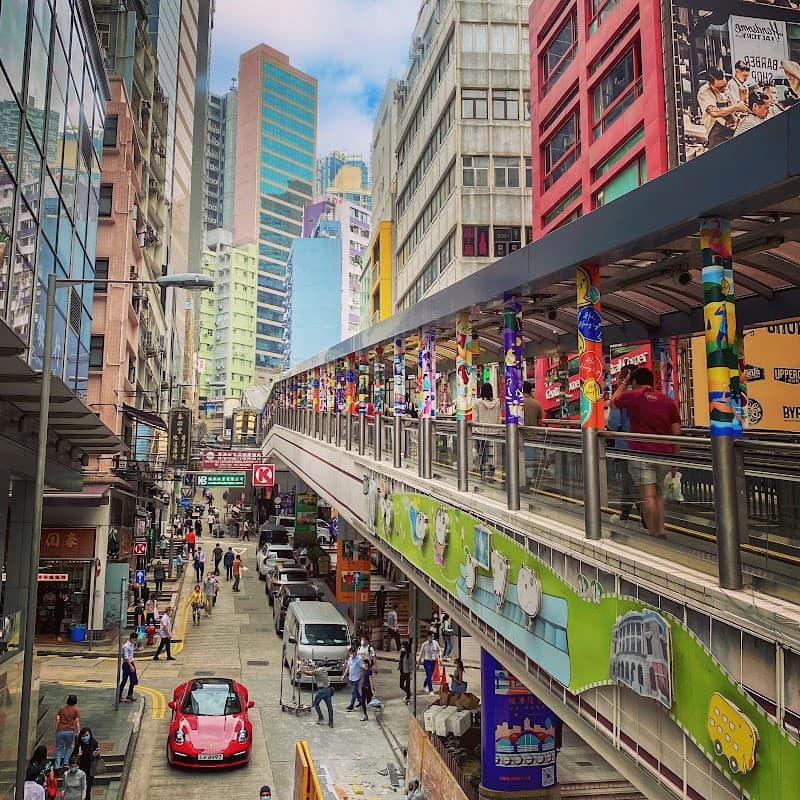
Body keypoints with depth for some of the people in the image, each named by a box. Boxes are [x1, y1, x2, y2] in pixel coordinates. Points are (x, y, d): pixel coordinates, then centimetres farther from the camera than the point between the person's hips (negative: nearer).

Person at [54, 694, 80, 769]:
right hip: (70, 731, -2)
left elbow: (57, 719, 6)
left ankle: (57, 766, 2)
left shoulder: (62, 708, 13)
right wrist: (78, 732, -1)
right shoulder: (76, 709, 3)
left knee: (59, 748, 9)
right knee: (68, 747, 18)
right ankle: (65, 763, 10)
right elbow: (77, 721, -3)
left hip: (60, 731, 2)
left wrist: (56, 730, 12)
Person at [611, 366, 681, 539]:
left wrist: (624, 383, 32)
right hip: (664, 453, 4)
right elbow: (676, 432, 8)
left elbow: (613, 402, 21)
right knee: (658, 493, 16)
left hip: (641, 453, -4)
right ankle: (660, 531, 13)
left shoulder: (632, 396, -1)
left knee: (648, 495, -6)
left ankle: (653, 534, -6)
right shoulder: (668, 401, 10)